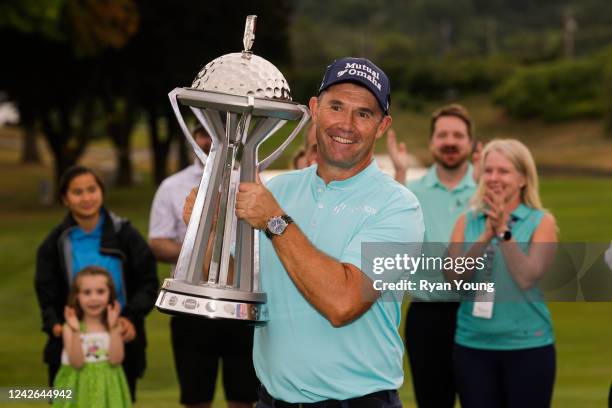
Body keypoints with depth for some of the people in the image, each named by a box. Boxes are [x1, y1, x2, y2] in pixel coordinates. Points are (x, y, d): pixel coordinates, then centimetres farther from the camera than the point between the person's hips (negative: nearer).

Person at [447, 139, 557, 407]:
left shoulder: (541, 222, -2)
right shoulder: (467, 221, 6)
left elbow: (527, 278, -15)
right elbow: (454, 276, -7)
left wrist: (503, 231, -19)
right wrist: (485, 236, -18)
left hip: (527, 346, -2)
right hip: (472, 345, 3)